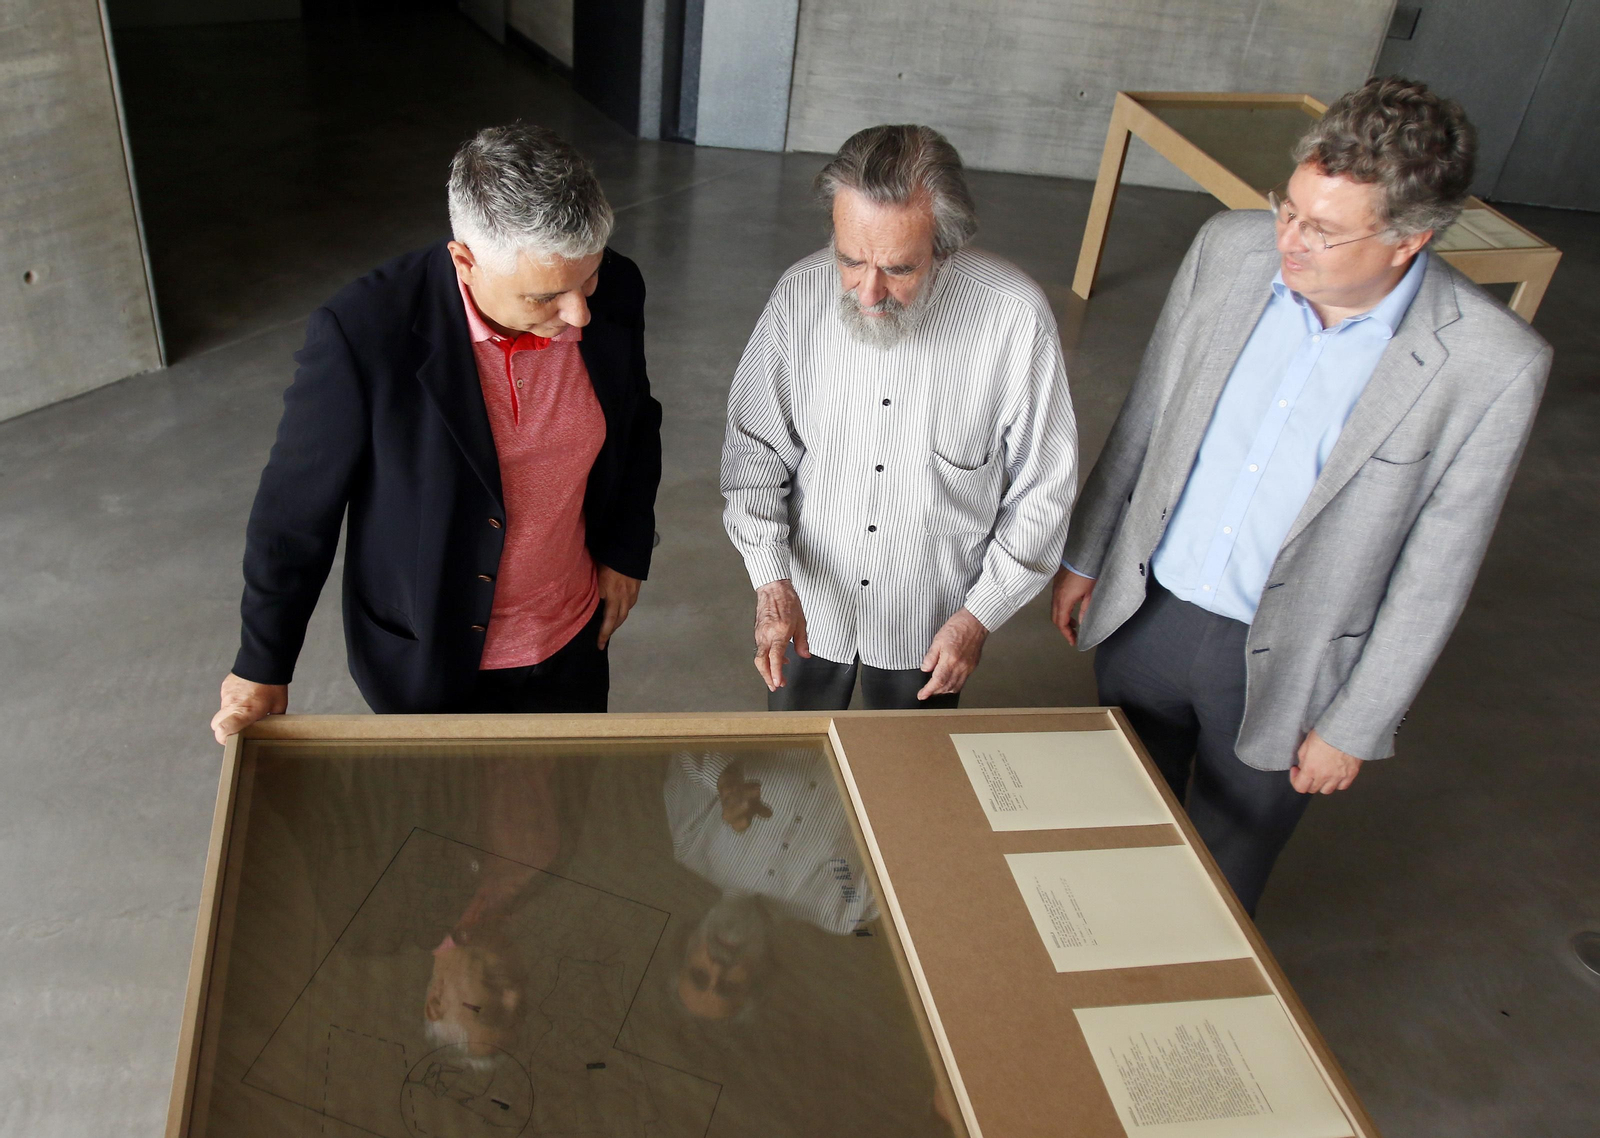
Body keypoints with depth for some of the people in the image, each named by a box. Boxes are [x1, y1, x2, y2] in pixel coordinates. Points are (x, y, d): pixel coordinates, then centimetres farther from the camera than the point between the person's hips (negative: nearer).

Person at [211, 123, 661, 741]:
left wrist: (625, 550, 5)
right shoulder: (363, 334, -28)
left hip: (573, 643, 3)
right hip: (428, 665, -3)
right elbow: (296, 509, -14)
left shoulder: (614, 291, -16)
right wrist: (263, 667, -3)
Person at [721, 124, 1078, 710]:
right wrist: (770, 579, -16)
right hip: (805, 601, 2)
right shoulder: (800, 294, -18)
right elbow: (754, 443, -6)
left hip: (931, 619, -1)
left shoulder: (1015, 319, -24)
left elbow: (1042, 491, -12)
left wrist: (980, 616, -11)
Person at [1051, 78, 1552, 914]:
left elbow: (1433, 575, -12)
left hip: (1283, 670, -3)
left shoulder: (1495, 367, -22)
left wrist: (1354, 728, -7)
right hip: (1148, 613, 3)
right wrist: (1085, 555, 7)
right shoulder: (1230, 249, -12)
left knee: (1222, 878, 21)